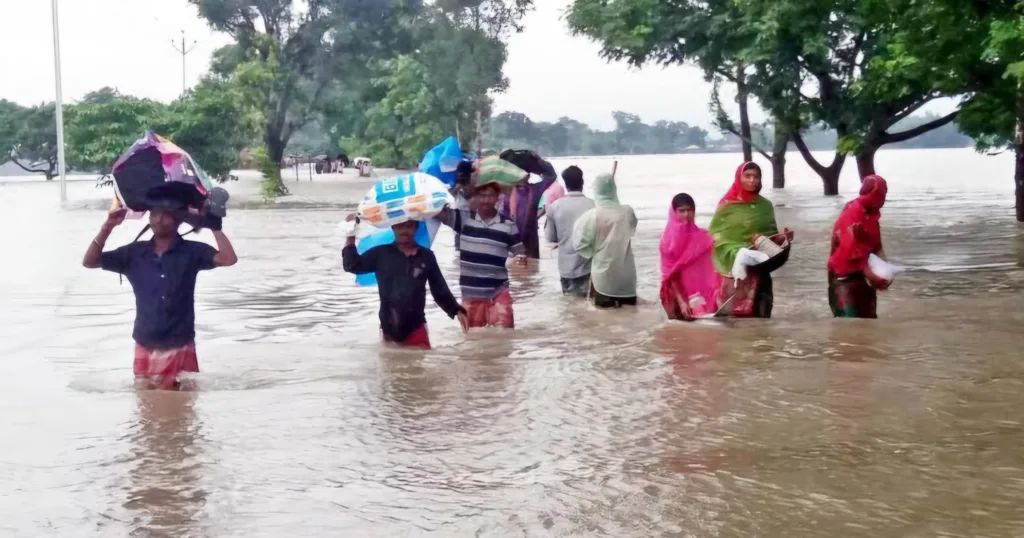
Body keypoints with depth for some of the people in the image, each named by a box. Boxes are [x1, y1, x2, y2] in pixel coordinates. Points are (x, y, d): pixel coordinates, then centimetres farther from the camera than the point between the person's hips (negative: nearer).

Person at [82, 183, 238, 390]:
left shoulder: (192, 251, -5)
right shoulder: (135, 252, 3)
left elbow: (229, 259, -19)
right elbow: (90, 262, 2)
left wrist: (214, 226, -21)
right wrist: (108, 227, -9)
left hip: (179, 348, -2)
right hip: (145, 348, 3)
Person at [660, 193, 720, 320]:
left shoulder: (703, 237, 8)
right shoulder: (670, 239, -5)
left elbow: (711, 272, 8)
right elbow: (670, 276, -9)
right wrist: (681, 303, -18)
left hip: (703, 297, 4)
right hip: (680, 296, -4)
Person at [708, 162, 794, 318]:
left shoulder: (765, 205, 10)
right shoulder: (727, 204, 0)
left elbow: (772, 237, 14)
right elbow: (715, 236, -4)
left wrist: (782, 237, -8)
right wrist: (737, 253, -18)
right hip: (734, 269, -3)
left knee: (759, 315, 0)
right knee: (733, 314, -10)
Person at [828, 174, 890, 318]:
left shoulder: (871, 214, 8)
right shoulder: (852, 215, -21)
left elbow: (876, 246, 11)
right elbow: (852, 252, -27)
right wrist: (870, 275, -31)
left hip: (862, 274, 10)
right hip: (845, 276, -10)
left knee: (868, 319, 13)